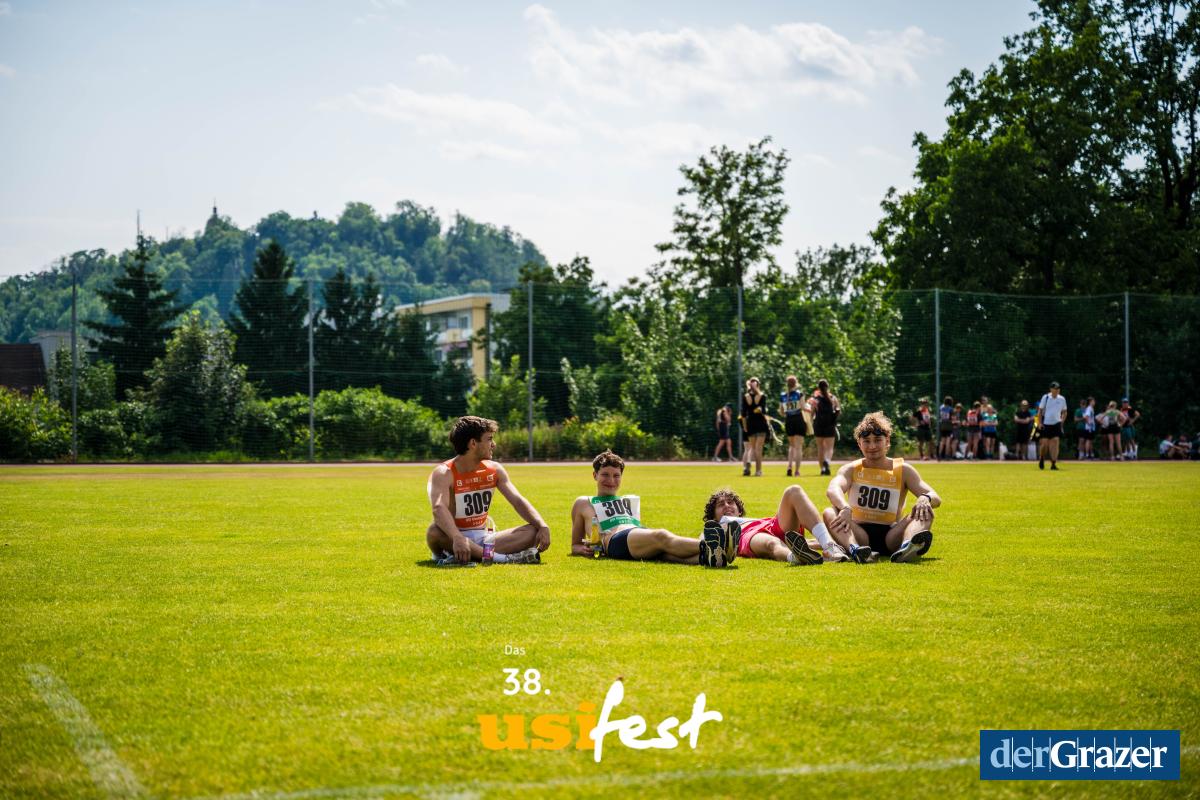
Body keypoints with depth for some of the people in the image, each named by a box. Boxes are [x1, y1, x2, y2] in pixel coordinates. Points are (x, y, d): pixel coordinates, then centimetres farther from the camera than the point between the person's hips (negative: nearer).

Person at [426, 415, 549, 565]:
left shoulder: (494, 470, 6)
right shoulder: (443, 473, -15)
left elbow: (517, 501, 1)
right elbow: (439, 508, -33)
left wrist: (543, 526, -18)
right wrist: (458, 539, -51)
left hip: (482, 539, 6)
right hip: (451, 538, -6)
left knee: (534, 532, -13)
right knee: (434, 533, -40)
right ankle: (500, 557, -44)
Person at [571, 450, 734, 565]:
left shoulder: (632, 501, 40)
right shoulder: (583, 503, 29)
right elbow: (575, 546, 29)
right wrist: (583, 550, 4)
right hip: (615, 540, -4)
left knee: (663, 549, -37)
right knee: (661, 536, -38)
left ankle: (705, 557, -71)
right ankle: (706, 545, -69)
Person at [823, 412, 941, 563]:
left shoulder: (903, 470, 11)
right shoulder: (852, 470, 9)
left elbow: (935, 498, 0)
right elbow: (832, 490, -14)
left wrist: (925, 498, -26)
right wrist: (845, 509, -38)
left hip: (891, 535, 1)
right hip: (858, 533, 0)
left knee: (926, 512, -22)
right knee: (829, 513, -26)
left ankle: (905, 548, -58)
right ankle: (855, 549, -59)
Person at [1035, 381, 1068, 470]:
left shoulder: (1062, 399, 4)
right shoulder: (1045, 397, -2)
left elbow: (1064, 412, 15)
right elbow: (1040, 411, 2)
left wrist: (1062, 422, 1)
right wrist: (1039, 423, -6)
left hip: (1056, 424, 1)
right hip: (1046, 424, -1)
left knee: (1055, 442, -10)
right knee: (1044, 443, -2)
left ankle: (1053, 464, -9)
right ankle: (1041, 459, 26)